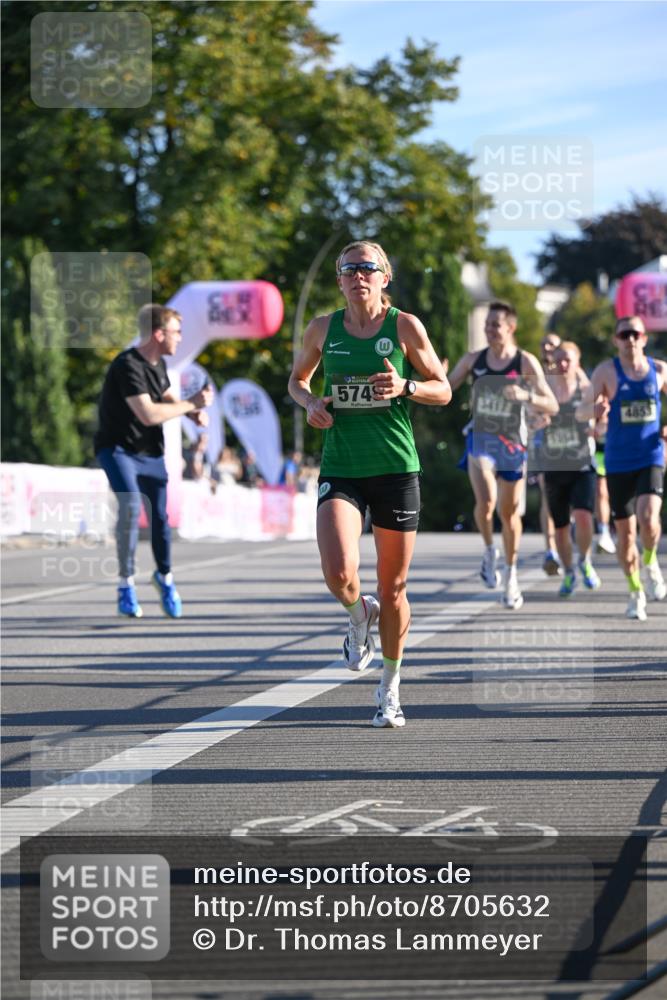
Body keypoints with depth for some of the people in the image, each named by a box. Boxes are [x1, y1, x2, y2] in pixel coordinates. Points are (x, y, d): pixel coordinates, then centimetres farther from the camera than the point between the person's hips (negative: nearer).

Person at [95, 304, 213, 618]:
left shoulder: (158, 364, 5)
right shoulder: (128, 366, -24)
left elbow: (167, 397, 23)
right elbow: (149, 414, -32)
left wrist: (194, 411, 1)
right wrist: (191, 404, -21)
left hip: (151, 451, 7)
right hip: (118, 448, -7)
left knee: (159, 516, 7)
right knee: (131, 505, -27)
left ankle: (165, 576, 32)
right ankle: (126, 584, -15)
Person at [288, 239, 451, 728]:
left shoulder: (405, 326, -1)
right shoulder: (324, 329, 5)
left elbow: (443, 390, 5)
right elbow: (298, 379, 21)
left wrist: (405, 387, -15)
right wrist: (310, 402, -1)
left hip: (396, 468, -1)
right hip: (341, 469, 1)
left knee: (393, 589, 6)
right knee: (339, 574, -22)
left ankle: (390, 687, 27)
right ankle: (360, 615, 16)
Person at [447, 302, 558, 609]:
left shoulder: (526, 362, -7)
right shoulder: (473, 360, 0)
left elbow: (552, 406, -9)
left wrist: (526, 395, -28)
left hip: (513, 444, 0)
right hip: (481, 440, 0)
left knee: (509, 512, 9)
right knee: (486, 501, -24)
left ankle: (511, 575, 27)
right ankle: (489, 551, 3)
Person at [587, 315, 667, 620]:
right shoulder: (606, 371, -2)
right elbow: (586, 410, -5)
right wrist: (595, 410, -29)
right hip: (619, 462, 0)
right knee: (625, 529, 4)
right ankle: (635, 591, 22)